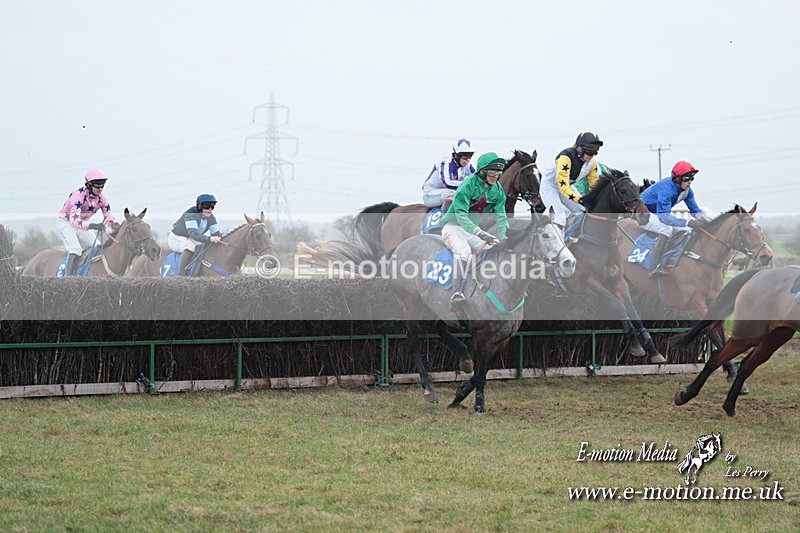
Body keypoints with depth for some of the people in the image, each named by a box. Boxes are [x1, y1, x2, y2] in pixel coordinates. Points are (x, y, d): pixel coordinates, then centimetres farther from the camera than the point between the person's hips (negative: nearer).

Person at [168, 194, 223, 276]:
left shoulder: (211, 218, -6)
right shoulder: (191, 215, -31)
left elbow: (216, 234, -1)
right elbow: (193, 233, -45)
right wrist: (209, 238, -57)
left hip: (190, 240, 9)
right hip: (175, 238, -9)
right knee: (190, 245, -37)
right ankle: (181, 273, -35)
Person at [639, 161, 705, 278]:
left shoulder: (686, 189, -7)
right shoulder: (666, 188, -34)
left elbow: (695, 209, 0)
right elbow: (663, 215, -42)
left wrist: (700, 217, -26)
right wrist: (687, 222, -52)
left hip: (661, 213, 9)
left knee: (687, 230, -3)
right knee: (666, 229, -35)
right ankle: (656, 267, -31)